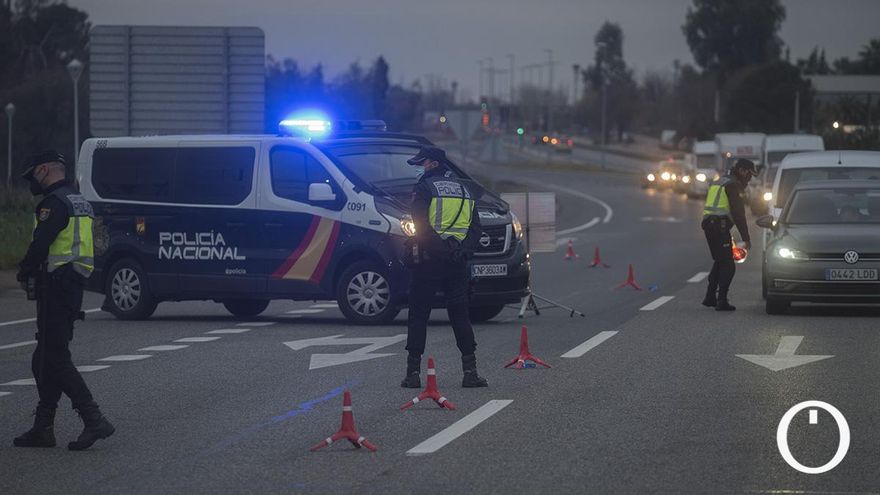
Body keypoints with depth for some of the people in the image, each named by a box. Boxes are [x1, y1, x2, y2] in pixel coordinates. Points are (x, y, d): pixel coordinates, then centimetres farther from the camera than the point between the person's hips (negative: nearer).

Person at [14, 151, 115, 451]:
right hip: (72, 287, 10)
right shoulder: (79, 203, 18)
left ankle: (94, 420, -17)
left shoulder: (54, 203, -13)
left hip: (56, 288, -10)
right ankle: (43, 427, 15)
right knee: (45, 360, 14)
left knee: (54, 359, -10)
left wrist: (25, 271, -1)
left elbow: (40, 245, -20)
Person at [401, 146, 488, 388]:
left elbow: (421, 223, -16)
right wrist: (464, 250, 1)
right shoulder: (464, 189, 14)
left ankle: (413, 372, 0)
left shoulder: (425, 187, -5)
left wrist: (439, 248, -15)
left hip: (429, 259, -5)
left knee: (418, 315, 2)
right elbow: (475, 227, 10)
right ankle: (470, 371, -1)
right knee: (460, 314, 7)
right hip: (457, 261, 5)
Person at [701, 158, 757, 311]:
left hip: (708, 224, 9)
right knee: (728, 265, -6)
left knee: (719, 262, 20)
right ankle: (721, 301, -11)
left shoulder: (718, 182, 22)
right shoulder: (734, 185, -8)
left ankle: (710, 297, 21)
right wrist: (746, 238, -12)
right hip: (720, 227, -9)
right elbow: (738, 214, -13)